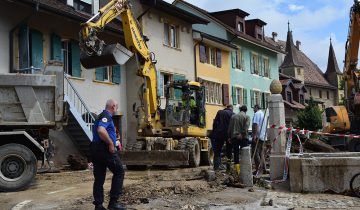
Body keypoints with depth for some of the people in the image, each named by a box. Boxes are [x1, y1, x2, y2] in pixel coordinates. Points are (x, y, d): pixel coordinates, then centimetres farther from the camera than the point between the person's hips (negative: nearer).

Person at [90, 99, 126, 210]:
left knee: (99, 178, 9)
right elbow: (101, 131, -29)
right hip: (105, 149, -10)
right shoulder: (106, 116, -11)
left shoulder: (101, 116, 21)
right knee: (119, 172, 1)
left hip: (95, 149, 10)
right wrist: (111, 143, -21)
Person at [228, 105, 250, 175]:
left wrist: (229, 137, 15)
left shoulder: (233, 116, 14)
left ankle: (236, 170, 3)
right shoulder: (247, 117, 3)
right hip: (243, 137, -3)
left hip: (234, 137, 3)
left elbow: (230, 128, 13)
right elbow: (246, 127, -12)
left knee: (236, 153, 5)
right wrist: (242, 134, -14)